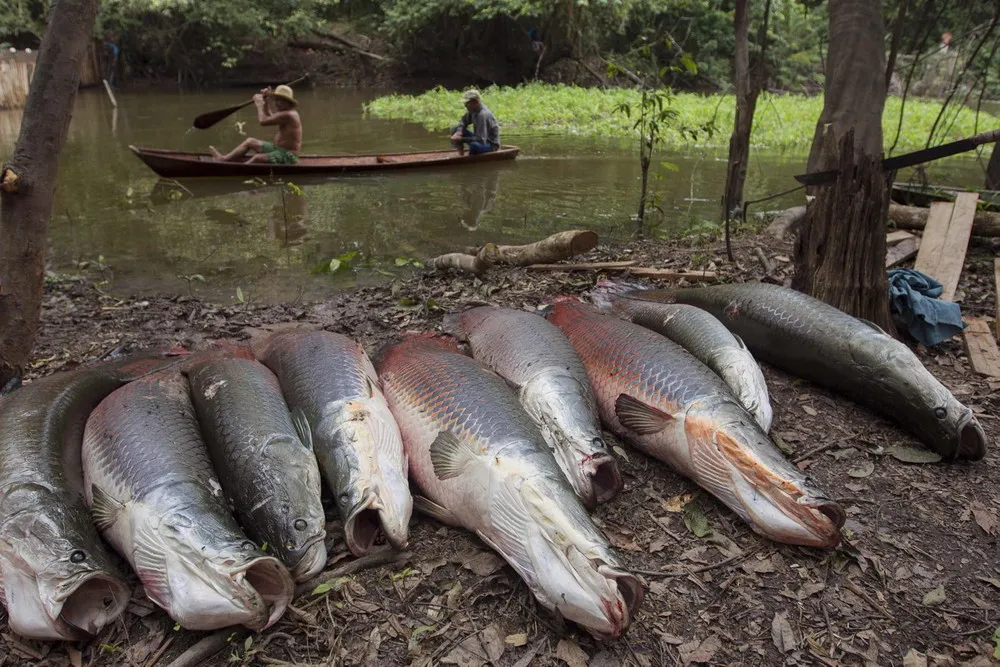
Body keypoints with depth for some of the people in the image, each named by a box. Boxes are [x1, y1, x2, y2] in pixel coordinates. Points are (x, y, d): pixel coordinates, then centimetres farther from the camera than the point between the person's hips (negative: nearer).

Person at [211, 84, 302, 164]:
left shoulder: (288, 115, -21)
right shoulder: (287, 112, 12)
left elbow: (263, 121, -22)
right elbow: (268, 118, 24)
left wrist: (259, 103, -7)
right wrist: (266, 101, 12)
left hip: (287, 156, -11)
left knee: (258, 158, -34)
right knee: (250, 141, 18)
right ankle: (224, 159, 15)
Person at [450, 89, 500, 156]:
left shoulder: (483, 115, -28)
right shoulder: (472, 110, -3)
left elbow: (481, 140, -33)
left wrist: (462, 139, -33)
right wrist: (458, 132, -17)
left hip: (491, 144, -9)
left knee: (474, 145, -42)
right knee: (454, 130, 0)